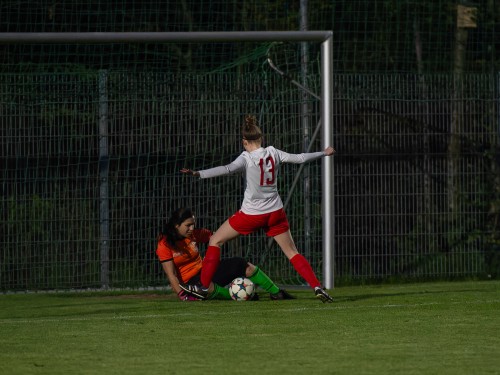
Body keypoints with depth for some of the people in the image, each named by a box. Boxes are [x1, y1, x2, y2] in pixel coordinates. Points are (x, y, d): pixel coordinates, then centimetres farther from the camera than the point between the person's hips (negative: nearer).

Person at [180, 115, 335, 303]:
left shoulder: (247, 158, -14)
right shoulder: (273, 152, -1)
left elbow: (227, 169, -31)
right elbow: (299, 158, 7)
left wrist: (198, 174, -38)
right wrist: (323, 153, 24)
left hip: (252, 213, -4)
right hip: (275, 213, 4)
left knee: (215, 241, 11)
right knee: (292, 252, 13)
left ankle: (202, 286, 8)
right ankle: (317, 287, -2)